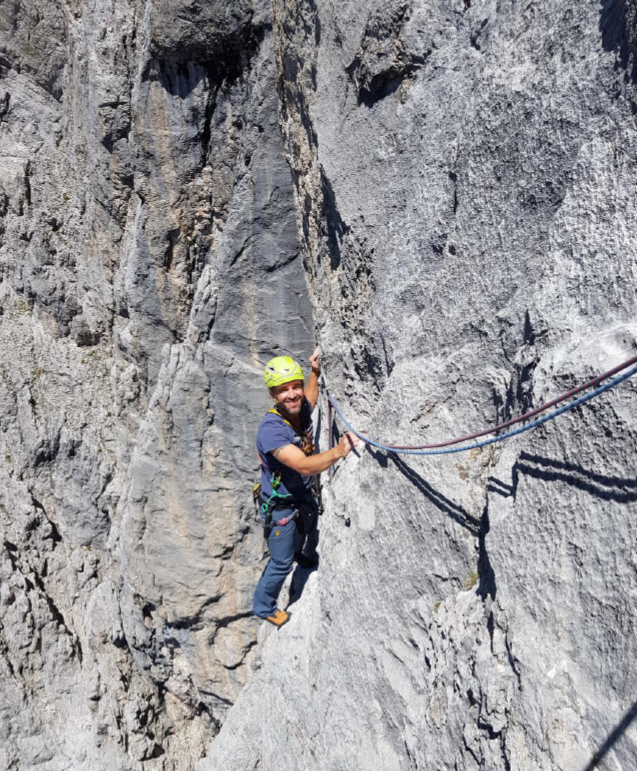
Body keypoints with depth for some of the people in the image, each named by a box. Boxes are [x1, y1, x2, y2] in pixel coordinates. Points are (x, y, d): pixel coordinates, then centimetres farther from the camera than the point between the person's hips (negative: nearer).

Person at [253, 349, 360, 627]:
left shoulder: (301, 411, -14)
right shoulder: (271, 429, -37)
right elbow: (305, 466, -47)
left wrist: (315, 372, 5)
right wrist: (338, 451, -59)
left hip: (304, 496, 8)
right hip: (281, 506, -8)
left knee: (306, 531, 36)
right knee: (281, 563, 9)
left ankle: (298, 554, 70)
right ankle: (263, 607, 36)